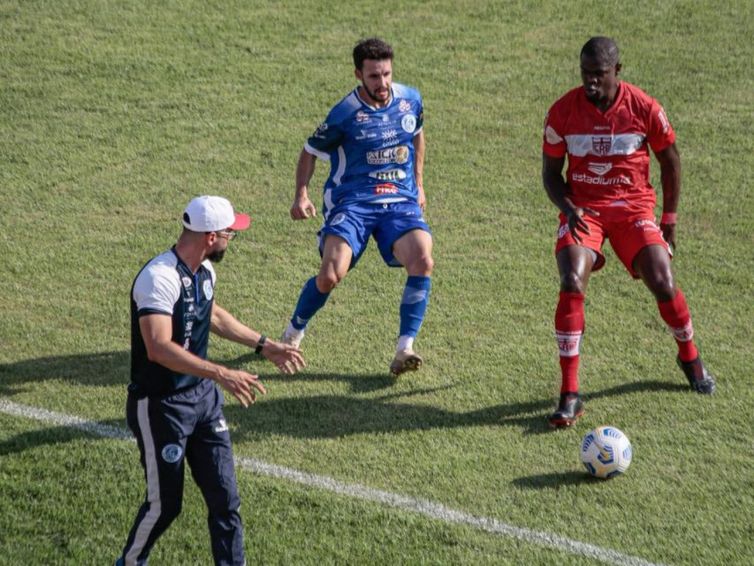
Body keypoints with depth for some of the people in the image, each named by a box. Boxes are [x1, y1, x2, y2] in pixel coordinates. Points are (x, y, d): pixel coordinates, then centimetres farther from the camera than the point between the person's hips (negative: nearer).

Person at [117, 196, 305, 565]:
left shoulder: (204, 271, 4)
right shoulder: (160, 277, -26)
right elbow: (159, 348, -38)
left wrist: (264, 346, 26)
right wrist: (221, 374, -45)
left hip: (203, 397, 8)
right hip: (160, 406, -8)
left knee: (224, 497, 7)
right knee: (164, 504, 5)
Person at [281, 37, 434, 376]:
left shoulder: (410, 100, 3)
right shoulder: (345, 114, -9)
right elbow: (311, 151, 4)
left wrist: (418, 183, 24)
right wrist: (301, 195, -9)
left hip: (401, 202, 3)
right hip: (352, 202, -3)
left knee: (423, 262, -24)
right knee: (330, 275, -20)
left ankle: (404, 350, -17)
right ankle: (294, 333, 12)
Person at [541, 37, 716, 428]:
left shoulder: (644, 109, -9)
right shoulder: (562, 112, -9)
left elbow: (670, 160, 6)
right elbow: (550, 173, 2)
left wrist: (669, 219, 6)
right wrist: (569, 209, -17)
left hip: (633, 208, 0)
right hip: (583, 210, 0)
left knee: (663, 285, -11)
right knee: (572, 285, -22)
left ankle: (690, 357, 24)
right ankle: (569, 396, -17)